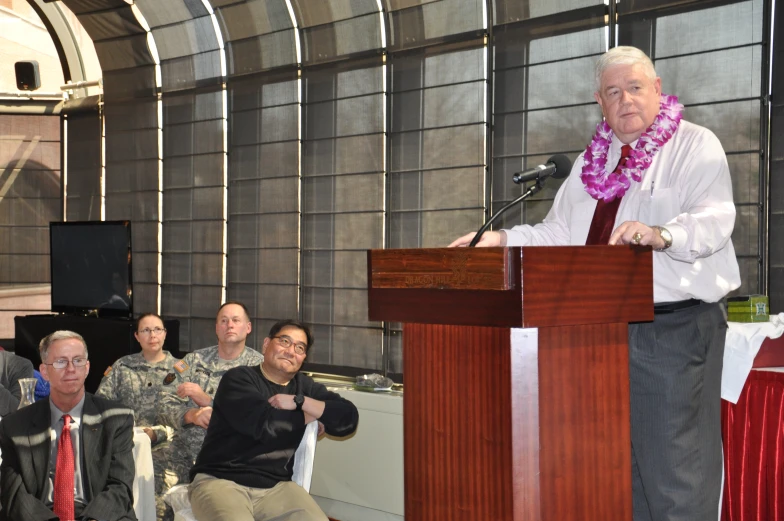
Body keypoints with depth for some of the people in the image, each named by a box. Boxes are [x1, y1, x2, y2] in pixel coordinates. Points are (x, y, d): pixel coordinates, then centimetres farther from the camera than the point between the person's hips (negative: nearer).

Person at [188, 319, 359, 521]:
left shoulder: (304, 386, 13)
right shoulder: (238, 379, -2)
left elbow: (349, 418, 2)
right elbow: (265, 425, -17)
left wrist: (299, 402, -8)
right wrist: (313, 414, -1)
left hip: (275, 487, 4)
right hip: (220, 481, -4)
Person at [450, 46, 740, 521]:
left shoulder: (695, 147, -3)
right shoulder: (592, 162, 18)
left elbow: (714, 219, -19)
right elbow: (559, 234, 18)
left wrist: (661, 234, -37)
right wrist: (502, 241, 4)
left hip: (675, 327, -7)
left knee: (674, 466, -6)